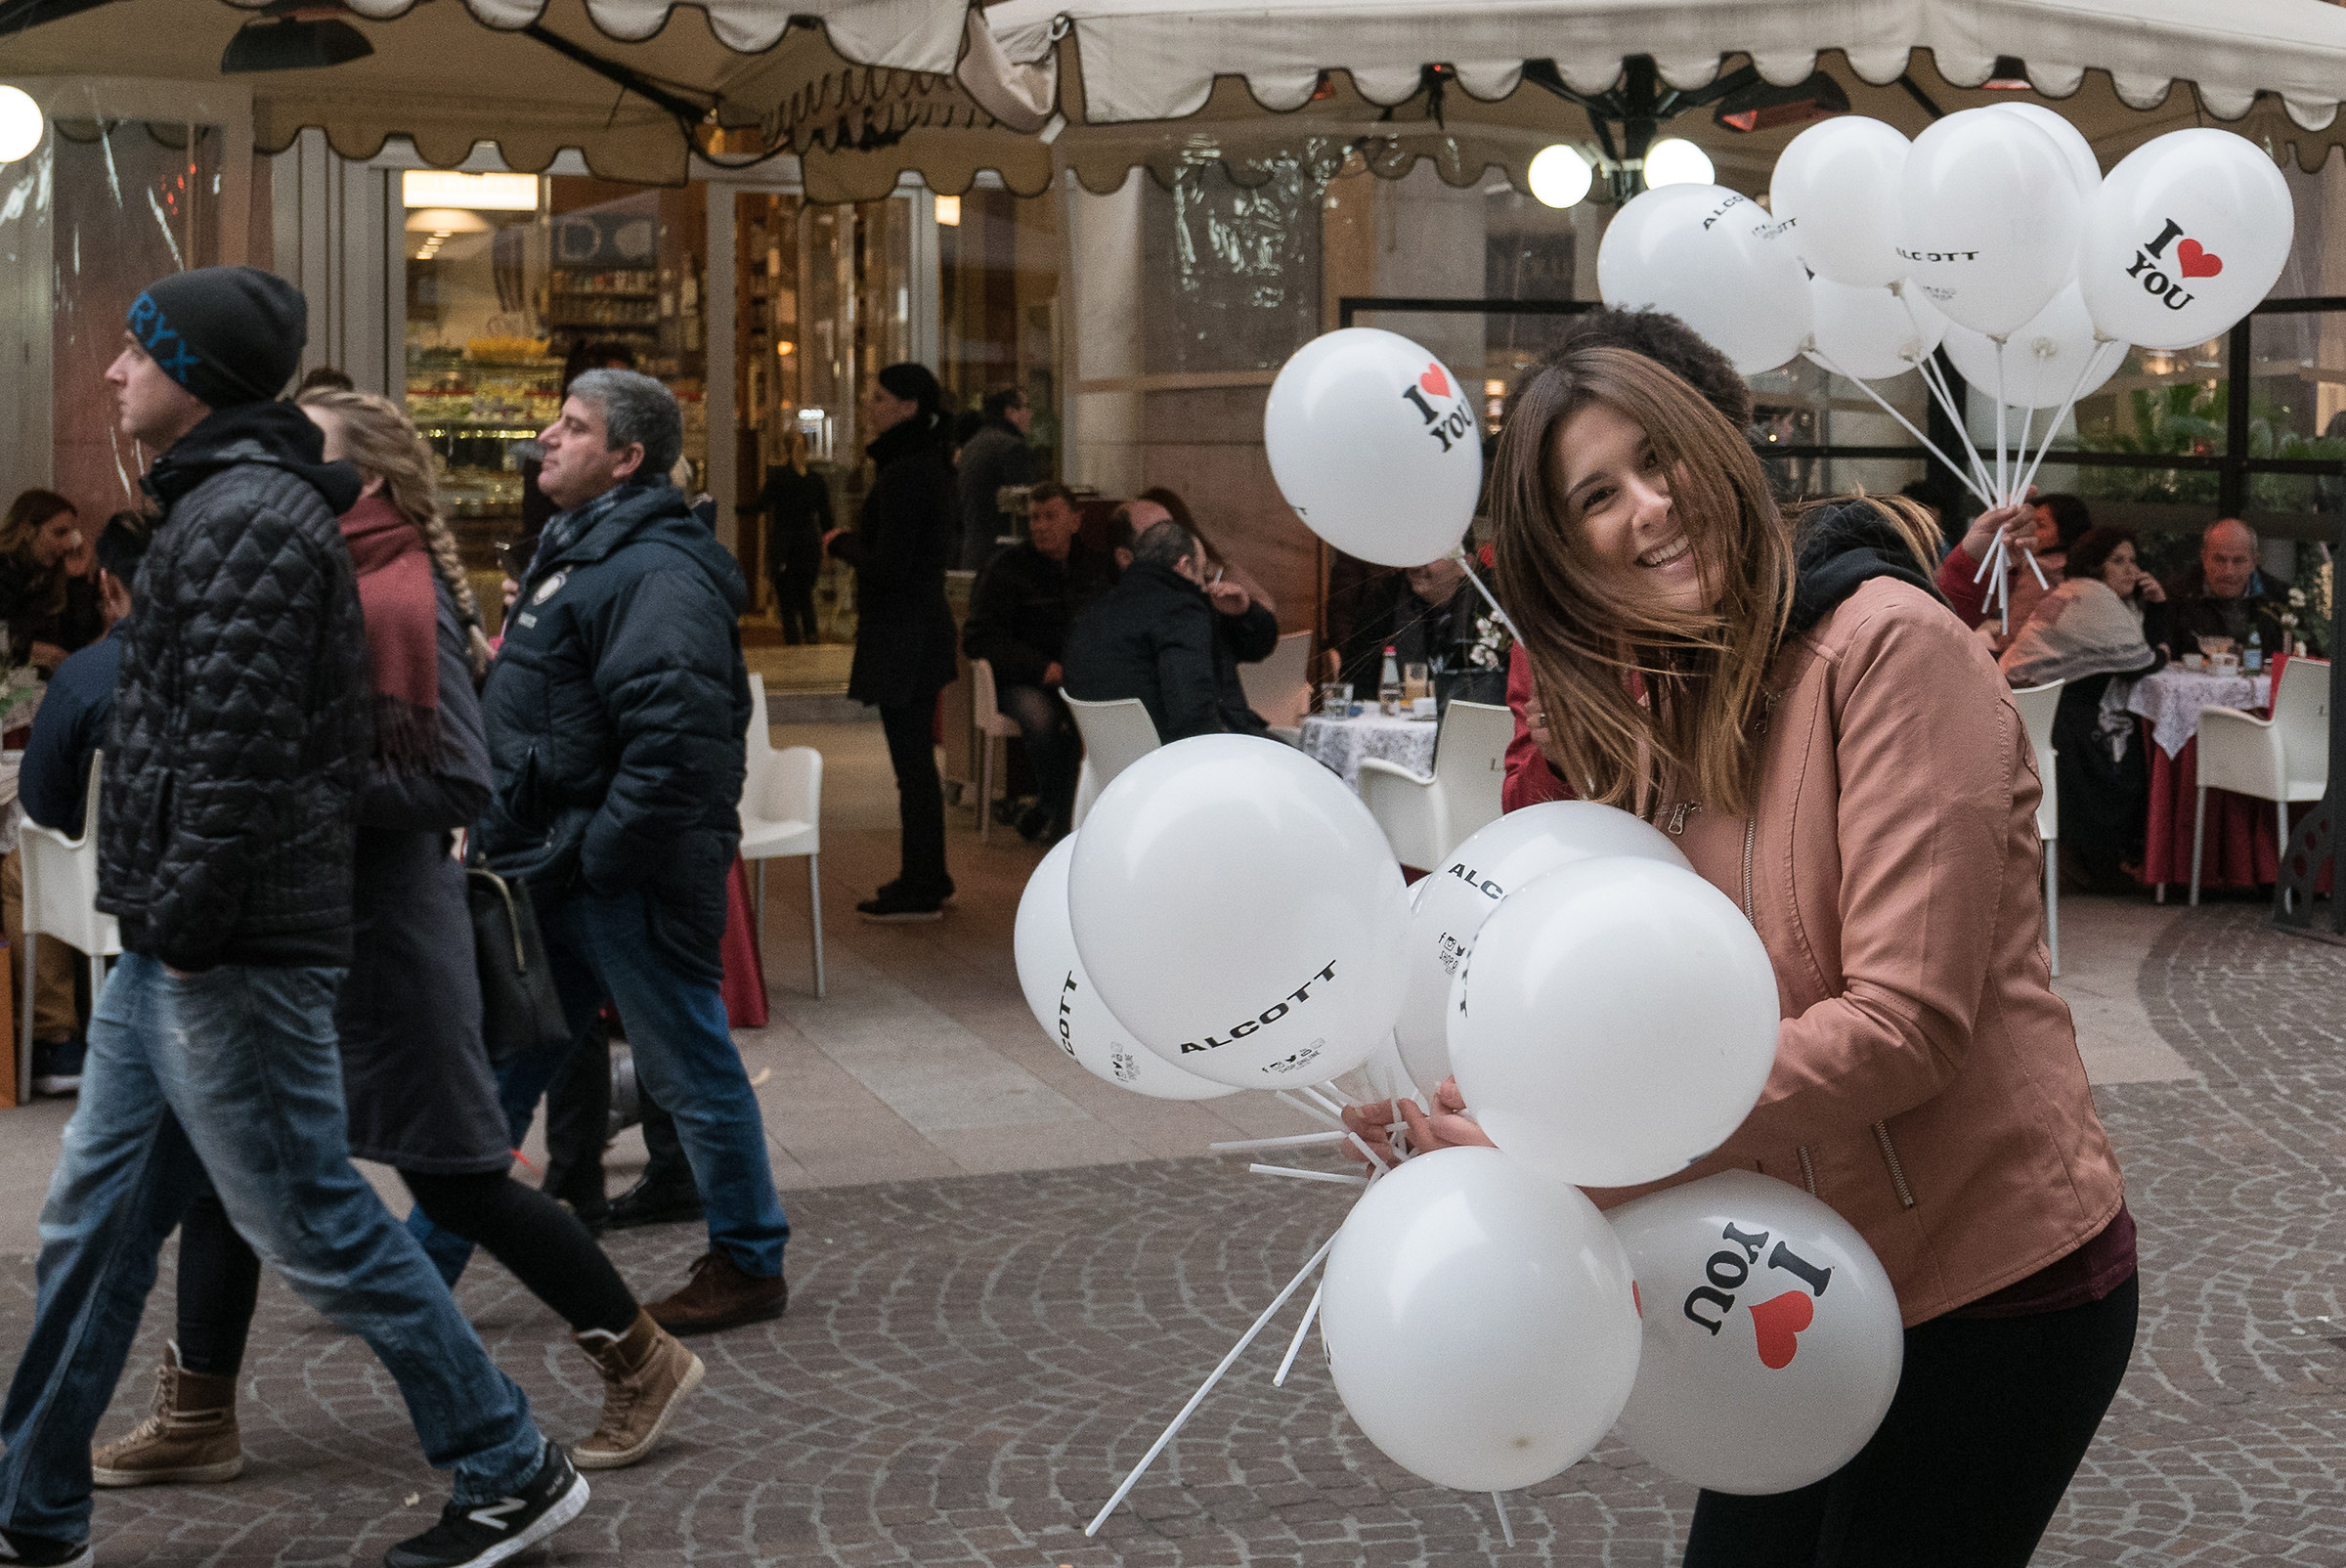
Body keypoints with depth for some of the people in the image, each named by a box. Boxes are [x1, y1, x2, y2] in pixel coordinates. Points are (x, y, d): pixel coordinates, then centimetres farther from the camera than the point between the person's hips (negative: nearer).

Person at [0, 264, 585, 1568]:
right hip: (174, 960, 10)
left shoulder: (249, 519, -16)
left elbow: (237, 746, -23)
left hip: (229, 957, -10)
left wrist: (181, 915, -19)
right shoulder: (224, 503, 17)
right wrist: (159, 921, 18)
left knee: (316, 1223, -2)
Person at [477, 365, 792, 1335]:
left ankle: (750, 1265, 18)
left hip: (628, 881, -10)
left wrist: (603, 853, -23)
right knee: (498, 1067, 13)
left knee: (689, 1070, 3)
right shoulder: (577, 552, 15)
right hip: (556, 873, 10)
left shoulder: (657, 573, -19)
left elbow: (674, 738, -29)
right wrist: (529, 848, 18)